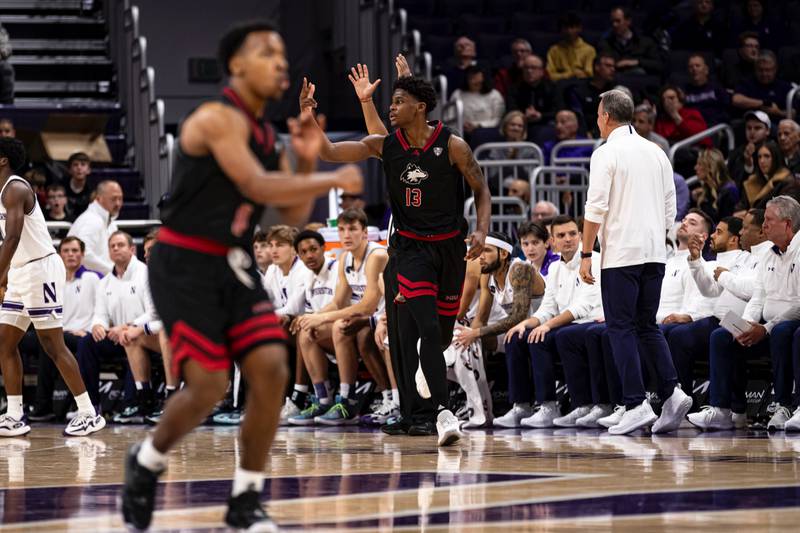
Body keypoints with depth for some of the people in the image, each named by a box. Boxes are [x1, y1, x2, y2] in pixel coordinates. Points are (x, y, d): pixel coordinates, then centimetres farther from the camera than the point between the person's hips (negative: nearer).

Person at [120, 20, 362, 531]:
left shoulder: (267, 134, 10)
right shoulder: (218, 119, -16)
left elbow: (293, 215, 15)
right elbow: (258, 187, -28)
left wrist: (306, 163, -1)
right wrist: (335, 180, -21)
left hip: (235, 264, 8)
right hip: (186, 264, -8)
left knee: (271, 370, -6)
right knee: (208, 385, -13)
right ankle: (147, 462, 16)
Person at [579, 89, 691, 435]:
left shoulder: (607, 153, -7)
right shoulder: (656, 153, 13)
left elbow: (596, 208, -12)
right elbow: (669, 208, 15)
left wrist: (585, 255, -8)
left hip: (621, 254, -6)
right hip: (655, 252, 6)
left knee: (621, 328, -1)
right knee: (647, 325, 13)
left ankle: (636, 404, -7)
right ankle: (672, 390, -5)